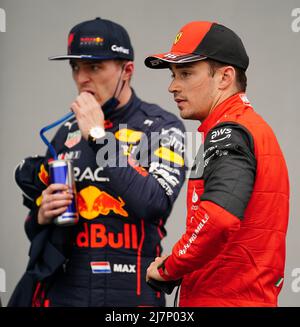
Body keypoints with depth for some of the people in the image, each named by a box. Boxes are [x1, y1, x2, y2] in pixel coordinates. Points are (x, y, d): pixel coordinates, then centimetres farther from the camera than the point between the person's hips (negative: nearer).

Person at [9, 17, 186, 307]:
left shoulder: (162, 128, -4)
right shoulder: (67, 133, 10)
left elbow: (155, 205, -21)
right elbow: (38, 224, 19)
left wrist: (99, 137, -16)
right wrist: (42, 216, -4)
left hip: (131, 293, -4)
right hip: (62, 290, 4)